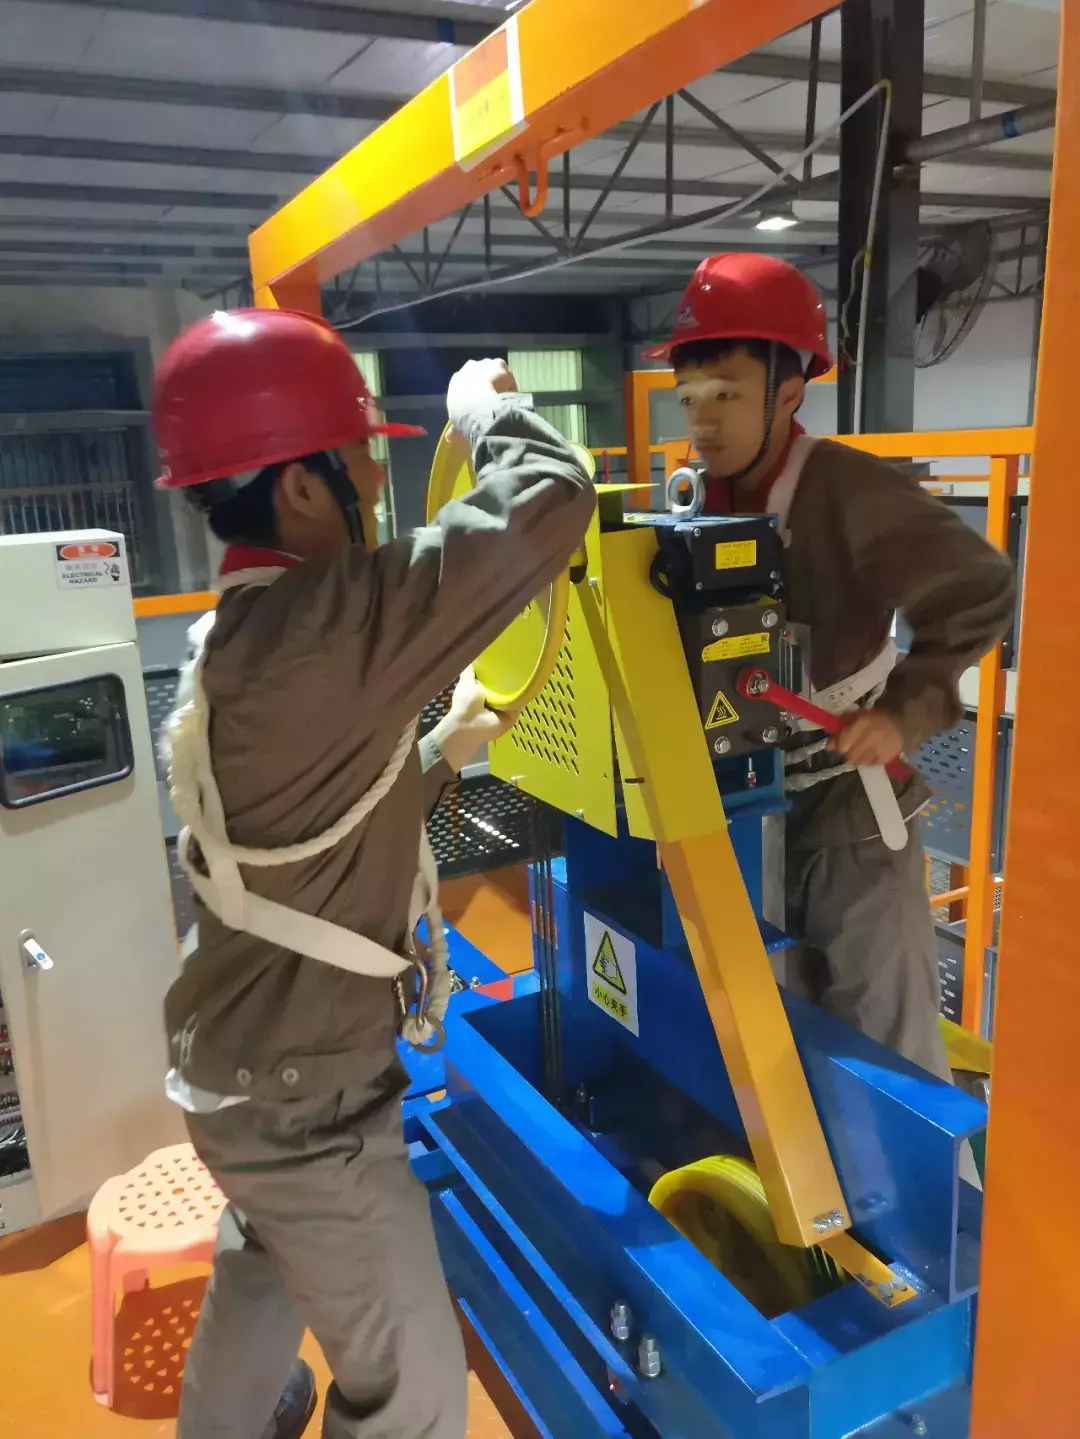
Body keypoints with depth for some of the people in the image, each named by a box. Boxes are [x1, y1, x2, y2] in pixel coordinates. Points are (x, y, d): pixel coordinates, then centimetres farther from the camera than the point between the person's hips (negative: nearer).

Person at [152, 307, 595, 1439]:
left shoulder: (239, 635, 2)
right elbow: (549, 505, -30)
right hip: (303, 1096, -9)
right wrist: (486, 408, -12)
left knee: (259, 1289, 32)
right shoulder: (318, 630, -29)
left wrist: (442, 752, 6)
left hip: (250, 1064, 9)